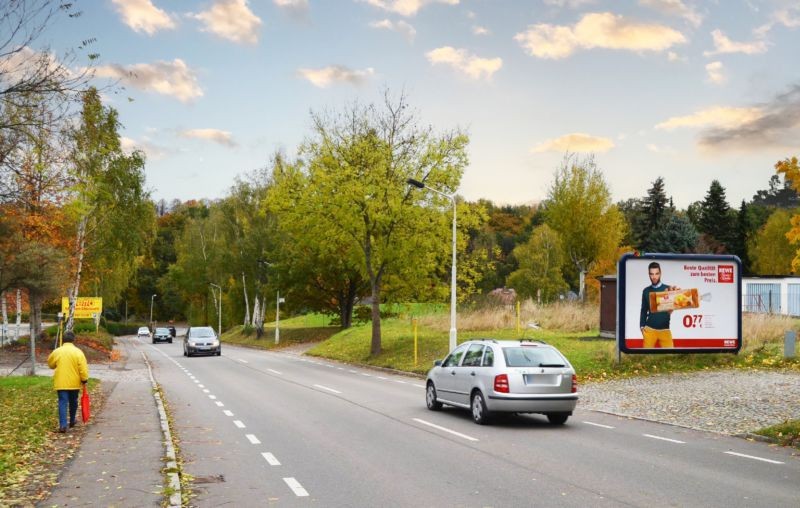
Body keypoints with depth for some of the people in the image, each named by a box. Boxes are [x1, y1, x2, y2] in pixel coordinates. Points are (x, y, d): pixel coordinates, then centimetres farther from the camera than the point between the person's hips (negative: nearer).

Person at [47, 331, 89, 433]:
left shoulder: (57, 351, -2)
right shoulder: (78, 352, -8)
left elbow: (50, 364, 14)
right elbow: (83, 368, -11)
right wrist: (84, 379, -2)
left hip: (61, 383, 0)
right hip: (74, 383, 0)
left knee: (63, 403, -3)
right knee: (73, 402, 18)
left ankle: (63, 425, -14)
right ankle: (72, 421, 33)